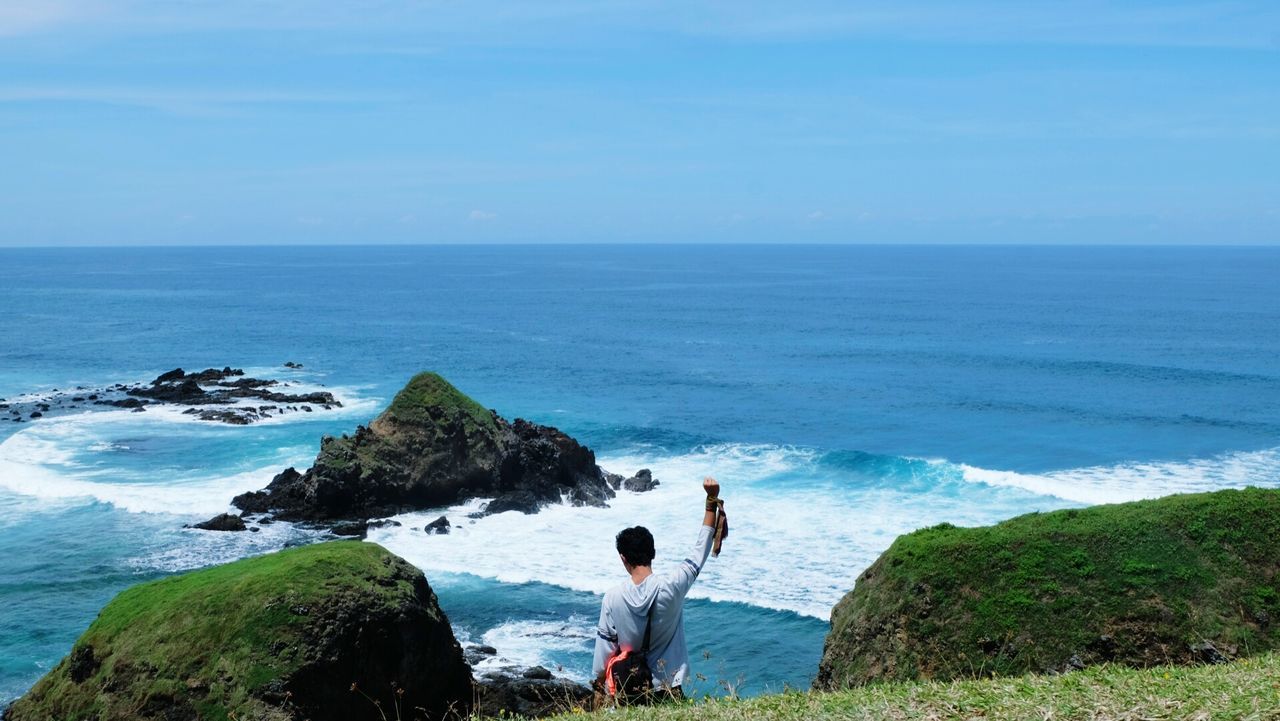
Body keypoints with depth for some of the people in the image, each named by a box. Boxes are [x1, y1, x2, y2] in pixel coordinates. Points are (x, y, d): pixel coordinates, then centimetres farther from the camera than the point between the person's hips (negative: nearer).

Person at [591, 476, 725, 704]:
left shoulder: (613, 598, -13)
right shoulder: (671, 586, -15)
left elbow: (604, 646, -5)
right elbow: (699, 551, -2)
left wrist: (599, 690, 9)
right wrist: (712, 500, 1)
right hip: (668, 690, 0)